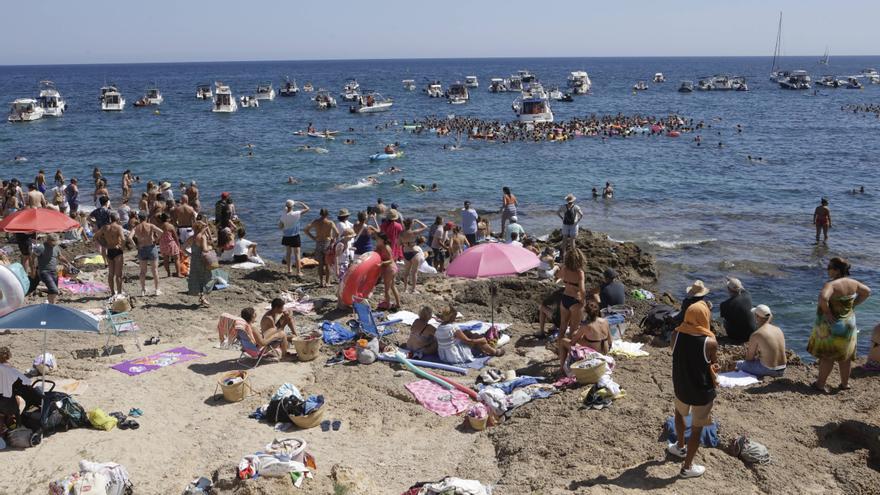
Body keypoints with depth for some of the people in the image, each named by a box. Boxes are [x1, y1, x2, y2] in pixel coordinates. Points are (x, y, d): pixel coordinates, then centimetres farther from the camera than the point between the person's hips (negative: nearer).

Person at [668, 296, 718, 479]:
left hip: (681, 387, 4)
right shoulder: (710, 342, -23)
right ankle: (687, 467, 24)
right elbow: (714, 366, -9)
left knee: (679, 412, 34)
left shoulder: (676, 334, -13)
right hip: (702, 392, -4)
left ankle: (680, 447, 50)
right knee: (697, 428, 14)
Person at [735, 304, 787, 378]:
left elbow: (749, 358, -5)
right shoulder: (778, 330, 3)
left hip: (768, 370, -6)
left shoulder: (755, 335, -16)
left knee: (739, 364, 14)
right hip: (782, 370, 7)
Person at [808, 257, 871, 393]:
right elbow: (867, 291, 12)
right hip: (848, 323, 7)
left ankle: (820, 384, 11)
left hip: (831, 324, -7)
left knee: (827, 355, 3)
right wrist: (853, 305, 10)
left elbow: (823, 298, -42)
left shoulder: (831, 284, -24)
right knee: (845, 355, 17)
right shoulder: (852, 282, -1)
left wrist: (826, 311, -25)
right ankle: (845, 383, 27)